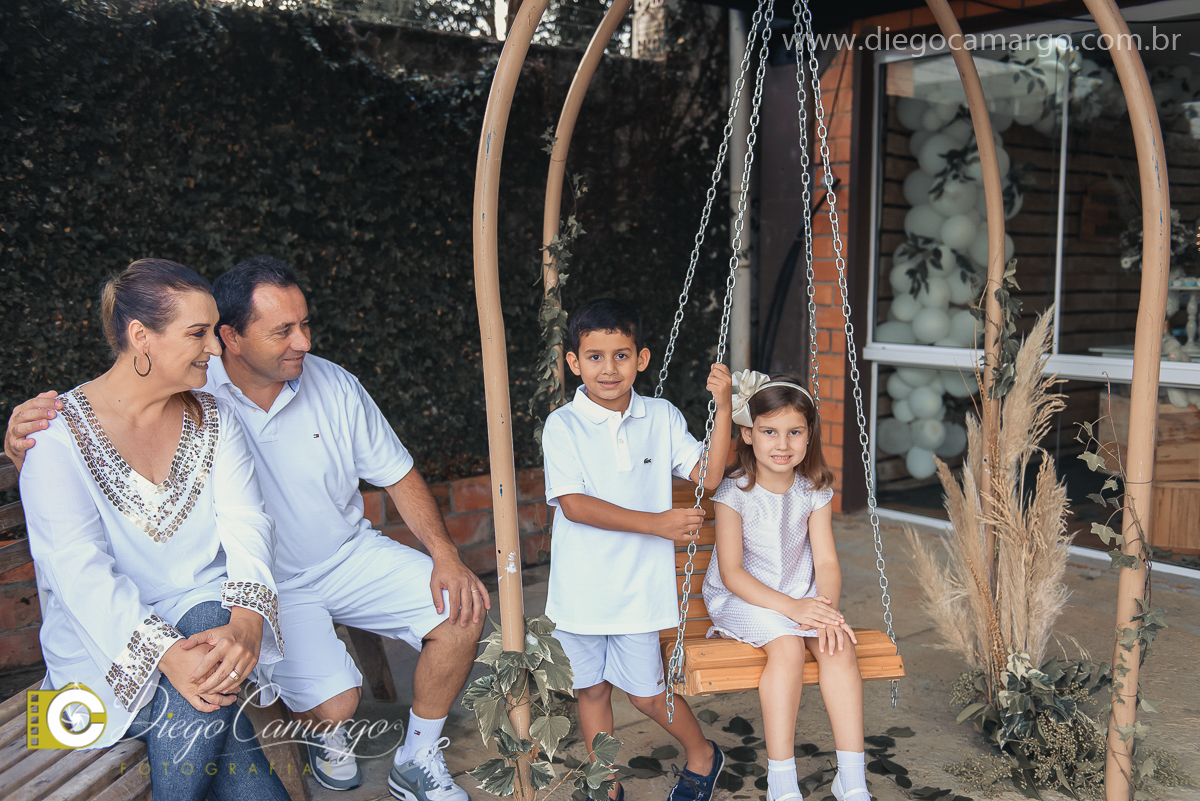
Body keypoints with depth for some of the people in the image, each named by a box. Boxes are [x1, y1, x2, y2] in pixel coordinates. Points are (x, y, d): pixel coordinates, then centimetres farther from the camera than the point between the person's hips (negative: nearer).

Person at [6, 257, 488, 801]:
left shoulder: (334, 385, -6)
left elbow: (397, 475, 1)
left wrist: (446, 555, -10)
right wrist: (28, 445, -35)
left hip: (349, 556, 4)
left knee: (462, 610, -15)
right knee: (332, 703, -24)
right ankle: (326, 733, 18)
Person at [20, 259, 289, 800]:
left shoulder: (213, 420, 5)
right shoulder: (59, 435, -9)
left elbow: (247, 526, -8)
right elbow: (82, 573, -18)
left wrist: (246, 621, -28)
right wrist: (165, 654, -34)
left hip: (205, 617, 3)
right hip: (104, 647, -3)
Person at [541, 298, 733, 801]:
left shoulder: (662, 418, 0)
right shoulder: (563, 426, -9)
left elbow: (708, 475, -5)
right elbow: (573, 504, -19)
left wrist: (723, 407, -15)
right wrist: (656, 523, -24)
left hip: (639, 584, 0)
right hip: (581, 587, 0)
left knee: (645, 691, 9)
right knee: (592, 689, 14)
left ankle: (702, 753, 37)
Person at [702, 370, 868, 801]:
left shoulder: (814, 493, 1)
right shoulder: (734, 493, -12)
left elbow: (826, 563, -2)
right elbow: (731, 573, -16)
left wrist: (826, 607, -24)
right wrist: (791, 606, -26)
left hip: (803, 599, 4)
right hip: (742, 600, -4)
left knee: (838, 645, -23)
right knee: (787, 646, -30)